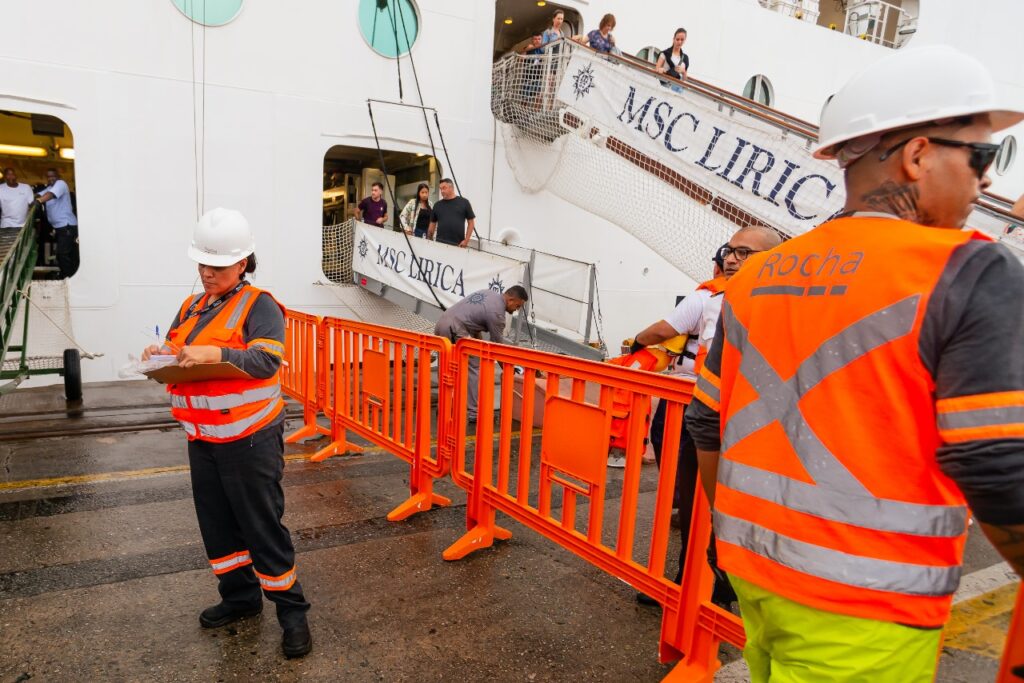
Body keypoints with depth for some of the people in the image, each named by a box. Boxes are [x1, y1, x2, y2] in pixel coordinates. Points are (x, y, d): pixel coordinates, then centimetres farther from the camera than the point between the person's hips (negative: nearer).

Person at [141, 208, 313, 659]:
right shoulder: (191, 307, 12)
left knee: (262, 526, 1)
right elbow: (176, 351, 17)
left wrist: (214, 354, -35)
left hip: (250, 440, -7)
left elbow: (266, 361, -23)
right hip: (201, 439, 8)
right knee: (216, 523, 18)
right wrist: (162, 355, -6)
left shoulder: (259, 306, -11)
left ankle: (291, 609, 16)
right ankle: (240, 596, 36)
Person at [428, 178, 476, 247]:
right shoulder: (438, 205, 12)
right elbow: (432, 224, 15)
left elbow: (471, 223, 5)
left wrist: (466, 240, -4)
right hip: (440, 244, 2)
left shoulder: (464, 202, 5)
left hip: (458, 245, -2)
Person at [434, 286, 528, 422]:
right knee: (475, 369, -3)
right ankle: (474, 413, -2)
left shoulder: (489, 293, 16)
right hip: (454, 330, -10)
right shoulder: (496, 312, -10)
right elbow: (498, 345, -4)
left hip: (441, 325, 10)